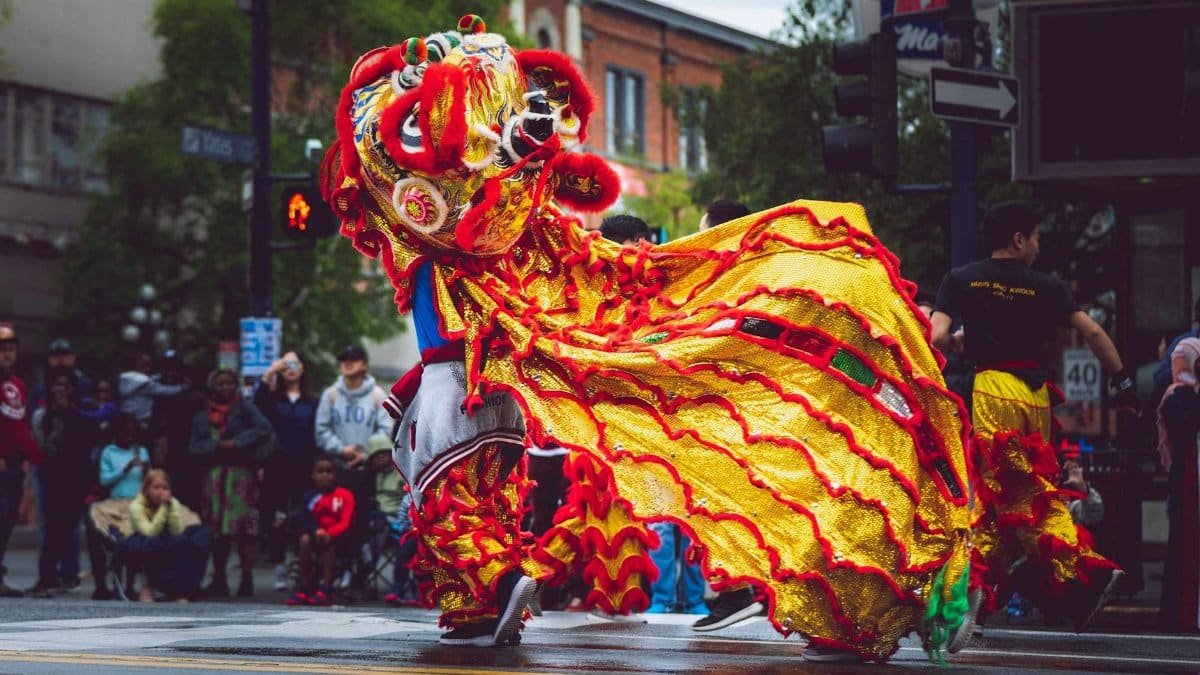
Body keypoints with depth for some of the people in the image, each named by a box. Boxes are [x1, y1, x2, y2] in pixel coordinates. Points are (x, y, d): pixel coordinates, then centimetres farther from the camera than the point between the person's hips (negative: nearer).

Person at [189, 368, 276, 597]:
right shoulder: (202, 417, 15)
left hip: (242, 473, -4)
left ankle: (247, 579, -12)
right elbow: (195, 446, 5)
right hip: (214, 474, 4)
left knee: (245, 527, -11)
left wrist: (236, 443, -13)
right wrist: (216, 446, -11)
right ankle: (219, 580, 8)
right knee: (217, 529, 3)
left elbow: (264, 429, -8)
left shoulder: (244, 408, 6)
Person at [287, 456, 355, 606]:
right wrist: (316, 531, -28)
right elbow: (305, 521, -5)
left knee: (328, 542, -35)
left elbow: (345, 522, -12)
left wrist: (329, 533, -31)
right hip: (317, 536, 3)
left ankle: (326, 589, -38)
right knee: (304, 539, -29)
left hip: (339, 538, -3)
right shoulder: (310, 498, 4)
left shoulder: (345, 495, -3)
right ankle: (304, 588, -26)